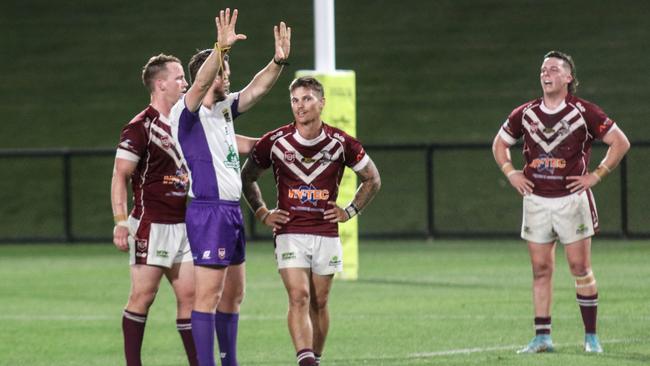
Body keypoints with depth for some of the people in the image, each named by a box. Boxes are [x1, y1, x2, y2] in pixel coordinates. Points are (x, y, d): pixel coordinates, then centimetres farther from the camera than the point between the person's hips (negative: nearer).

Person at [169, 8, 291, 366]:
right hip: (208, 211, -9)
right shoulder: (186, 113, -9)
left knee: (233, 293, 13)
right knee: (209, 294, -10)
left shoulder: (224, 109, 15)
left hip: (232, 211, 9)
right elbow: (201, 83, -26)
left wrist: (279, 60, 0)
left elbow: (256, 89, 15)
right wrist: (221, 49, -39)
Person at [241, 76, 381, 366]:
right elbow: (247, 177, 13)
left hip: (326, 234, 2)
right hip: (289, 232, -2)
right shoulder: (274, 142, -4)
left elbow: (372, 179, 12)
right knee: (299, 297, -16)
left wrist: (350, 211, 6)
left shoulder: (340, 143, -2)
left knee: (319, 302, 9)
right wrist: (262, 213, 6)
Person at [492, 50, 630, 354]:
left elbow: (620, 142, -1)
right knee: (540, 269, 3)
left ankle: (591, 337, 4)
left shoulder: (584, 112, -5)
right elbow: (500, 143, 22)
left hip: (571, 199, -3)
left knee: (580, 268, -2)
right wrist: (511, 174, 8)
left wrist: (596, 175, -6)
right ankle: (542, 338, 6)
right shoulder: (525, 114, 6)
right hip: (536, 200, 3)